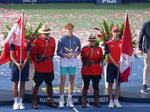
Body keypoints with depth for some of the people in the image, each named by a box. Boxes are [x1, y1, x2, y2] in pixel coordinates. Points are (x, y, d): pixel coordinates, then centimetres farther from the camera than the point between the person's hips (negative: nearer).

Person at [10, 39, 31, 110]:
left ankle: (20, 102, 10)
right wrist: (17, 64, -17)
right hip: (16, 63, -1)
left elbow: (27, 56, -1)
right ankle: (15, 102, 7)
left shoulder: (28, 43, 2)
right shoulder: (13, 42, 1)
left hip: (24, 64, 1)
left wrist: (23, 65, -14)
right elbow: (11, 55, -2)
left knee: (22, 83, 4)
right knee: (15, 82, 1)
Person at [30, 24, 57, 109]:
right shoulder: (37, 41, -12)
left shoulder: (52, 40, 4)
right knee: (37, 84, -1)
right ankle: (34, 102, 5)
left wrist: (50, 58, 14)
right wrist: (36, 61, -3)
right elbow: (32, 53, -6)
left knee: (49, 83, 15)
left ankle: (50, 101, 26)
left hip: (50, 66, 5)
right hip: (40, 67, -5)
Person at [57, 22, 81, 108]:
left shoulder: (76, 39, 5)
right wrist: (65, 55, -19)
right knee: (63, 80, -4)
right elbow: (58, 52, -3)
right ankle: (61, 100, 1)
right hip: (64, 62, -3)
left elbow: (79, 50, 12)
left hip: (73, 62, 3)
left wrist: (76, 54, -9)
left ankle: (69, 100, 15)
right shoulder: (62, 39, -3)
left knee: (72, 81, 7)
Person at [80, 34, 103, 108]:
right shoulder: (84, 49, 0)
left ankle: (96, 102, 14)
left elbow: (100, 59, 13)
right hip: (86, 71, -1)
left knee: (96, 87, 6)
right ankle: (84, 102, 9)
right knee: (85, 86, 2)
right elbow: (82, 59, 11)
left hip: (96, 71, 1)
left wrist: (95, 65, 9)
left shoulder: (99, 49, 4)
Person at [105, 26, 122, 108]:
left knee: (118, 83, 5)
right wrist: (116, 64, -13)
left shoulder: (122, 42, 4)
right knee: (110, 83, 1)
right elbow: (109, 55, -6)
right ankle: (111, 101, 9)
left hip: (120, 65, 2)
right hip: (111, 65, -2)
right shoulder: (108, 43, -2)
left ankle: (116, 100, 13)